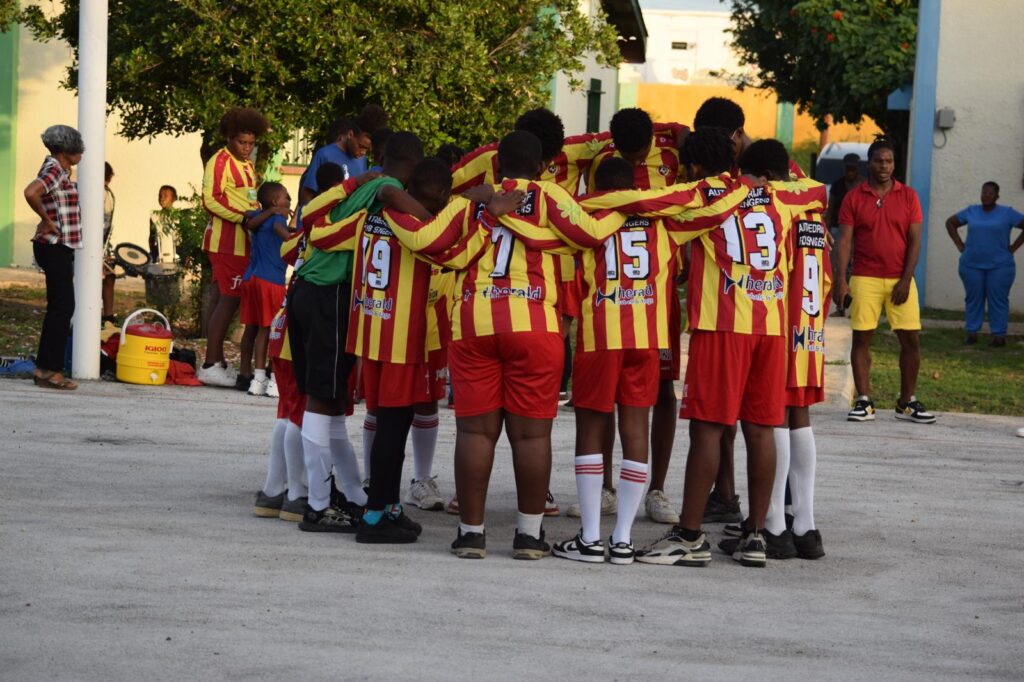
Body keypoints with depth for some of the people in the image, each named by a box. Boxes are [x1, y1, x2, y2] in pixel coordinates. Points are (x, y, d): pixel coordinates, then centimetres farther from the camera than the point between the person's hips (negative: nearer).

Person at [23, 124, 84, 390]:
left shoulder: (61, 171, 15)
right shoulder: (54, 170, -14)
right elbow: (31, 193, -32)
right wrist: (47, 220, -18)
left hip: (61, 248, 10)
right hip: (55, 246, -10)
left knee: (60, 308, 12)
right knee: (62, 307, -8)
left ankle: (46, 368, 16)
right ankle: (49, 369, -7)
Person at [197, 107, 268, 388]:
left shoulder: (247, 165, 20)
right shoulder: (220, 161, -8)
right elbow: (210, 200, -17)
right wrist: (243, 216, -21)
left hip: (242, 242, 9)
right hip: (226, 242, -9)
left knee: (222, 299, 11)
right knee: (229, 300, -11)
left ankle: (216, 362, 14)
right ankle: (210, 365, -10)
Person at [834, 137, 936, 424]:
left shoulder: (908, 196, 5)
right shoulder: (854, 198, 2)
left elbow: (914, 241, 2)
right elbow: (844, 241, -1)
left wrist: (905, 280, -7)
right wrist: (840, 279, -11)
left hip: (900, 279, 1)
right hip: (865, 279, -1)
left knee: (911, 339, -1)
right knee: (861, 338, -2)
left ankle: (907, 402, 9)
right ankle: (864, 401, 5)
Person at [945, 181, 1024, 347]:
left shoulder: (1007, 213, -1)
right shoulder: (971, 212, 8)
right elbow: (950, 223, 18)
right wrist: (960, 245, 8)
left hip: (1000, 266, -3)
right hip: (972, 265, 3)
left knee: (998, 300, -2)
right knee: (973, 299, 4)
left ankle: (999, 335, 1)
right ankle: (971, 332, 10)